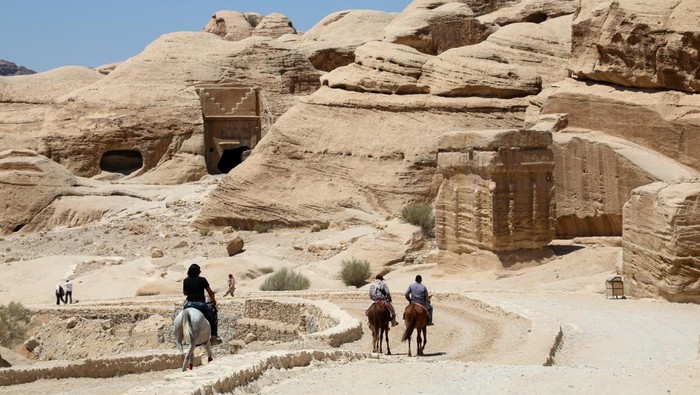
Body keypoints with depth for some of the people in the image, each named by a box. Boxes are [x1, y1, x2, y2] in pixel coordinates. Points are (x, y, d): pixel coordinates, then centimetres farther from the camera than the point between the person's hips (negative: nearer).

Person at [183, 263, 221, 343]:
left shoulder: (186, 281, 4)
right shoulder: (202, 280, -4)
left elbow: (184, 293, 17)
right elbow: (210, 292, 2)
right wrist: (213, 301, 18)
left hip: (189, 304, 3)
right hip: (201, 303, -3)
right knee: (212, 317, 11)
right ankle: (214, 335, -2)